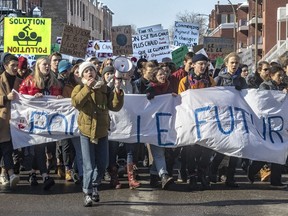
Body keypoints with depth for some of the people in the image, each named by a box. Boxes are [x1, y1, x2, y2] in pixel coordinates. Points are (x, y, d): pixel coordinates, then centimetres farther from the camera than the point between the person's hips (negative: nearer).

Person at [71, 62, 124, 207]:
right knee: (89, 166, -4)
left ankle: (94, 186, 33)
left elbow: (115, 107, -2)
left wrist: (117, 92, -16)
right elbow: (76, 103, -23)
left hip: (102, 132, 3)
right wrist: (87, 88, -31)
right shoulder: (80, 88, -2)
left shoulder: (104, 88, 6)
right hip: (86, 131, -3)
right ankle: (87, 193, 9)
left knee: (102, 164, 10)